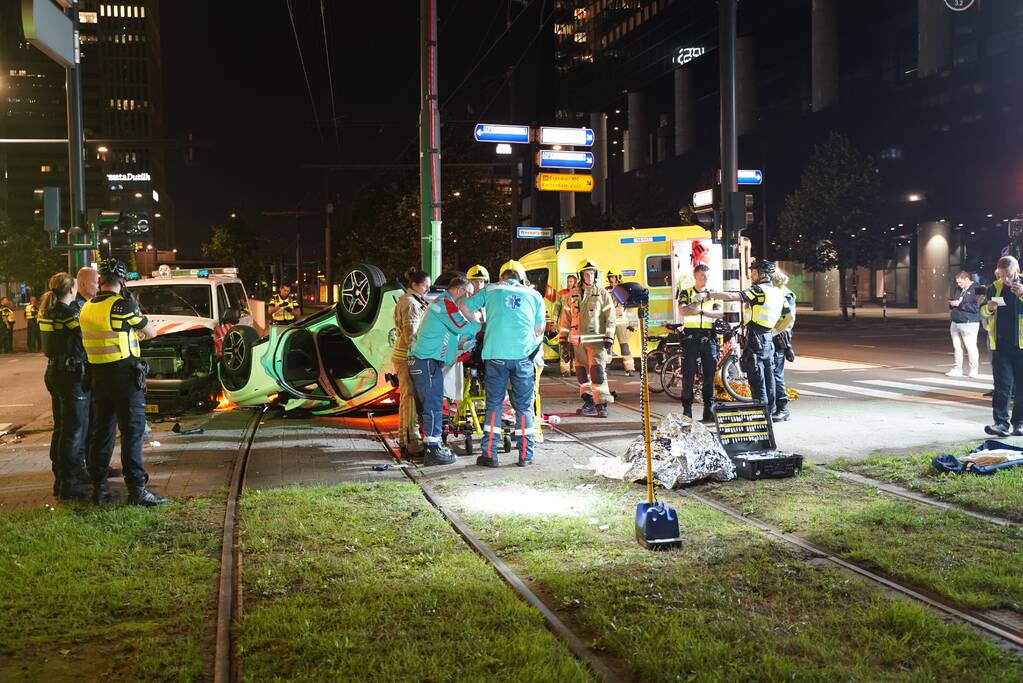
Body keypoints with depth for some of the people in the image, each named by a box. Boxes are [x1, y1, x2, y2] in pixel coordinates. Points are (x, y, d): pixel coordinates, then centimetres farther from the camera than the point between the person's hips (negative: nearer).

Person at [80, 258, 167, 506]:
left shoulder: (87, 308, 8)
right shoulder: (122, 305, -13)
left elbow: (93, 339, 15)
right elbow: (151, 332, -3)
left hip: (99, 376, 7)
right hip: (125, 375, -7)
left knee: (102, 432, 13)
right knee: (132, 433, -3)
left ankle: (99, 487, 18)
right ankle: (136, 489, -4)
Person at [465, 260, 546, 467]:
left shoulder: (491, 290, 11)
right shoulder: (534, 295, 13)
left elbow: (464, 306, 12)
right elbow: (540, 329, 13)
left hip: (496, 354, 0)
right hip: (524, 356, 0)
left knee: (494, 404, 8)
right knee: (524, 406, 8)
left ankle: (489, 454, 6)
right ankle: (525, 455, 9)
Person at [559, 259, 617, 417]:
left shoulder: (602, 293, 3)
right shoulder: (573, 295, 12)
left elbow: (611, 317, 1)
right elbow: (566, 317, 16)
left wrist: (609, 338, -7)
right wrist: (564, 339, 12)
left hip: (596, 340, -4)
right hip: (577, 340, 4)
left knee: (598, 371, -11)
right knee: (582, 373, 8)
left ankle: (601, 404, -10)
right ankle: (589, 404, 18)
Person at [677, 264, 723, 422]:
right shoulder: (686, 293, 7)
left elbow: (719, 314, -2)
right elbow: (682, 311, -11)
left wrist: (702, 311, -12)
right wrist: (698, 301, -16)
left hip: (708, 338, 2)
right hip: (690, 337, -2)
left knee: (709, 375, 2)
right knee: (688, 375, -4)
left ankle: (709, 409, 9)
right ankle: (687, 411, 2)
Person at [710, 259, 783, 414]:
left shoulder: (758, 290, -13)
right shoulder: (778, 293, 11)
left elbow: (731, 297, -23)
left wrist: (709, 294, -17)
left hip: (755, 341, -8)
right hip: (769, 341, 8)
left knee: (756, 379, -4)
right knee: (768, 378, 13)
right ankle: (770, 411, 19)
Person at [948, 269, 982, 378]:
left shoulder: (976, 290, -10)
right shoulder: (958, 289, 14)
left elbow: (976, 307, -20)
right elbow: (951, 302, 23)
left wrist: (960, 304, -19)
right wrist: (951, 303, -1)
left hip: (969, 324, -8)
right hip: (955, 323, 8)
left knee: (971, 347, -4)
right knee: (957, 347, 10)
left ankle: (974, 371, 3)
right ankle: (957, 369, 17)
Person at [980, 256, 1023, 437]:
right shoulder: (994, 288, 6)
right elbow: (983, 314, 15)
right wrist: (988, 308, -7)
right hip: (1001, 346, 1)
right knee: (1002, 385, -4)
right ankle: (1002, 422, -4)